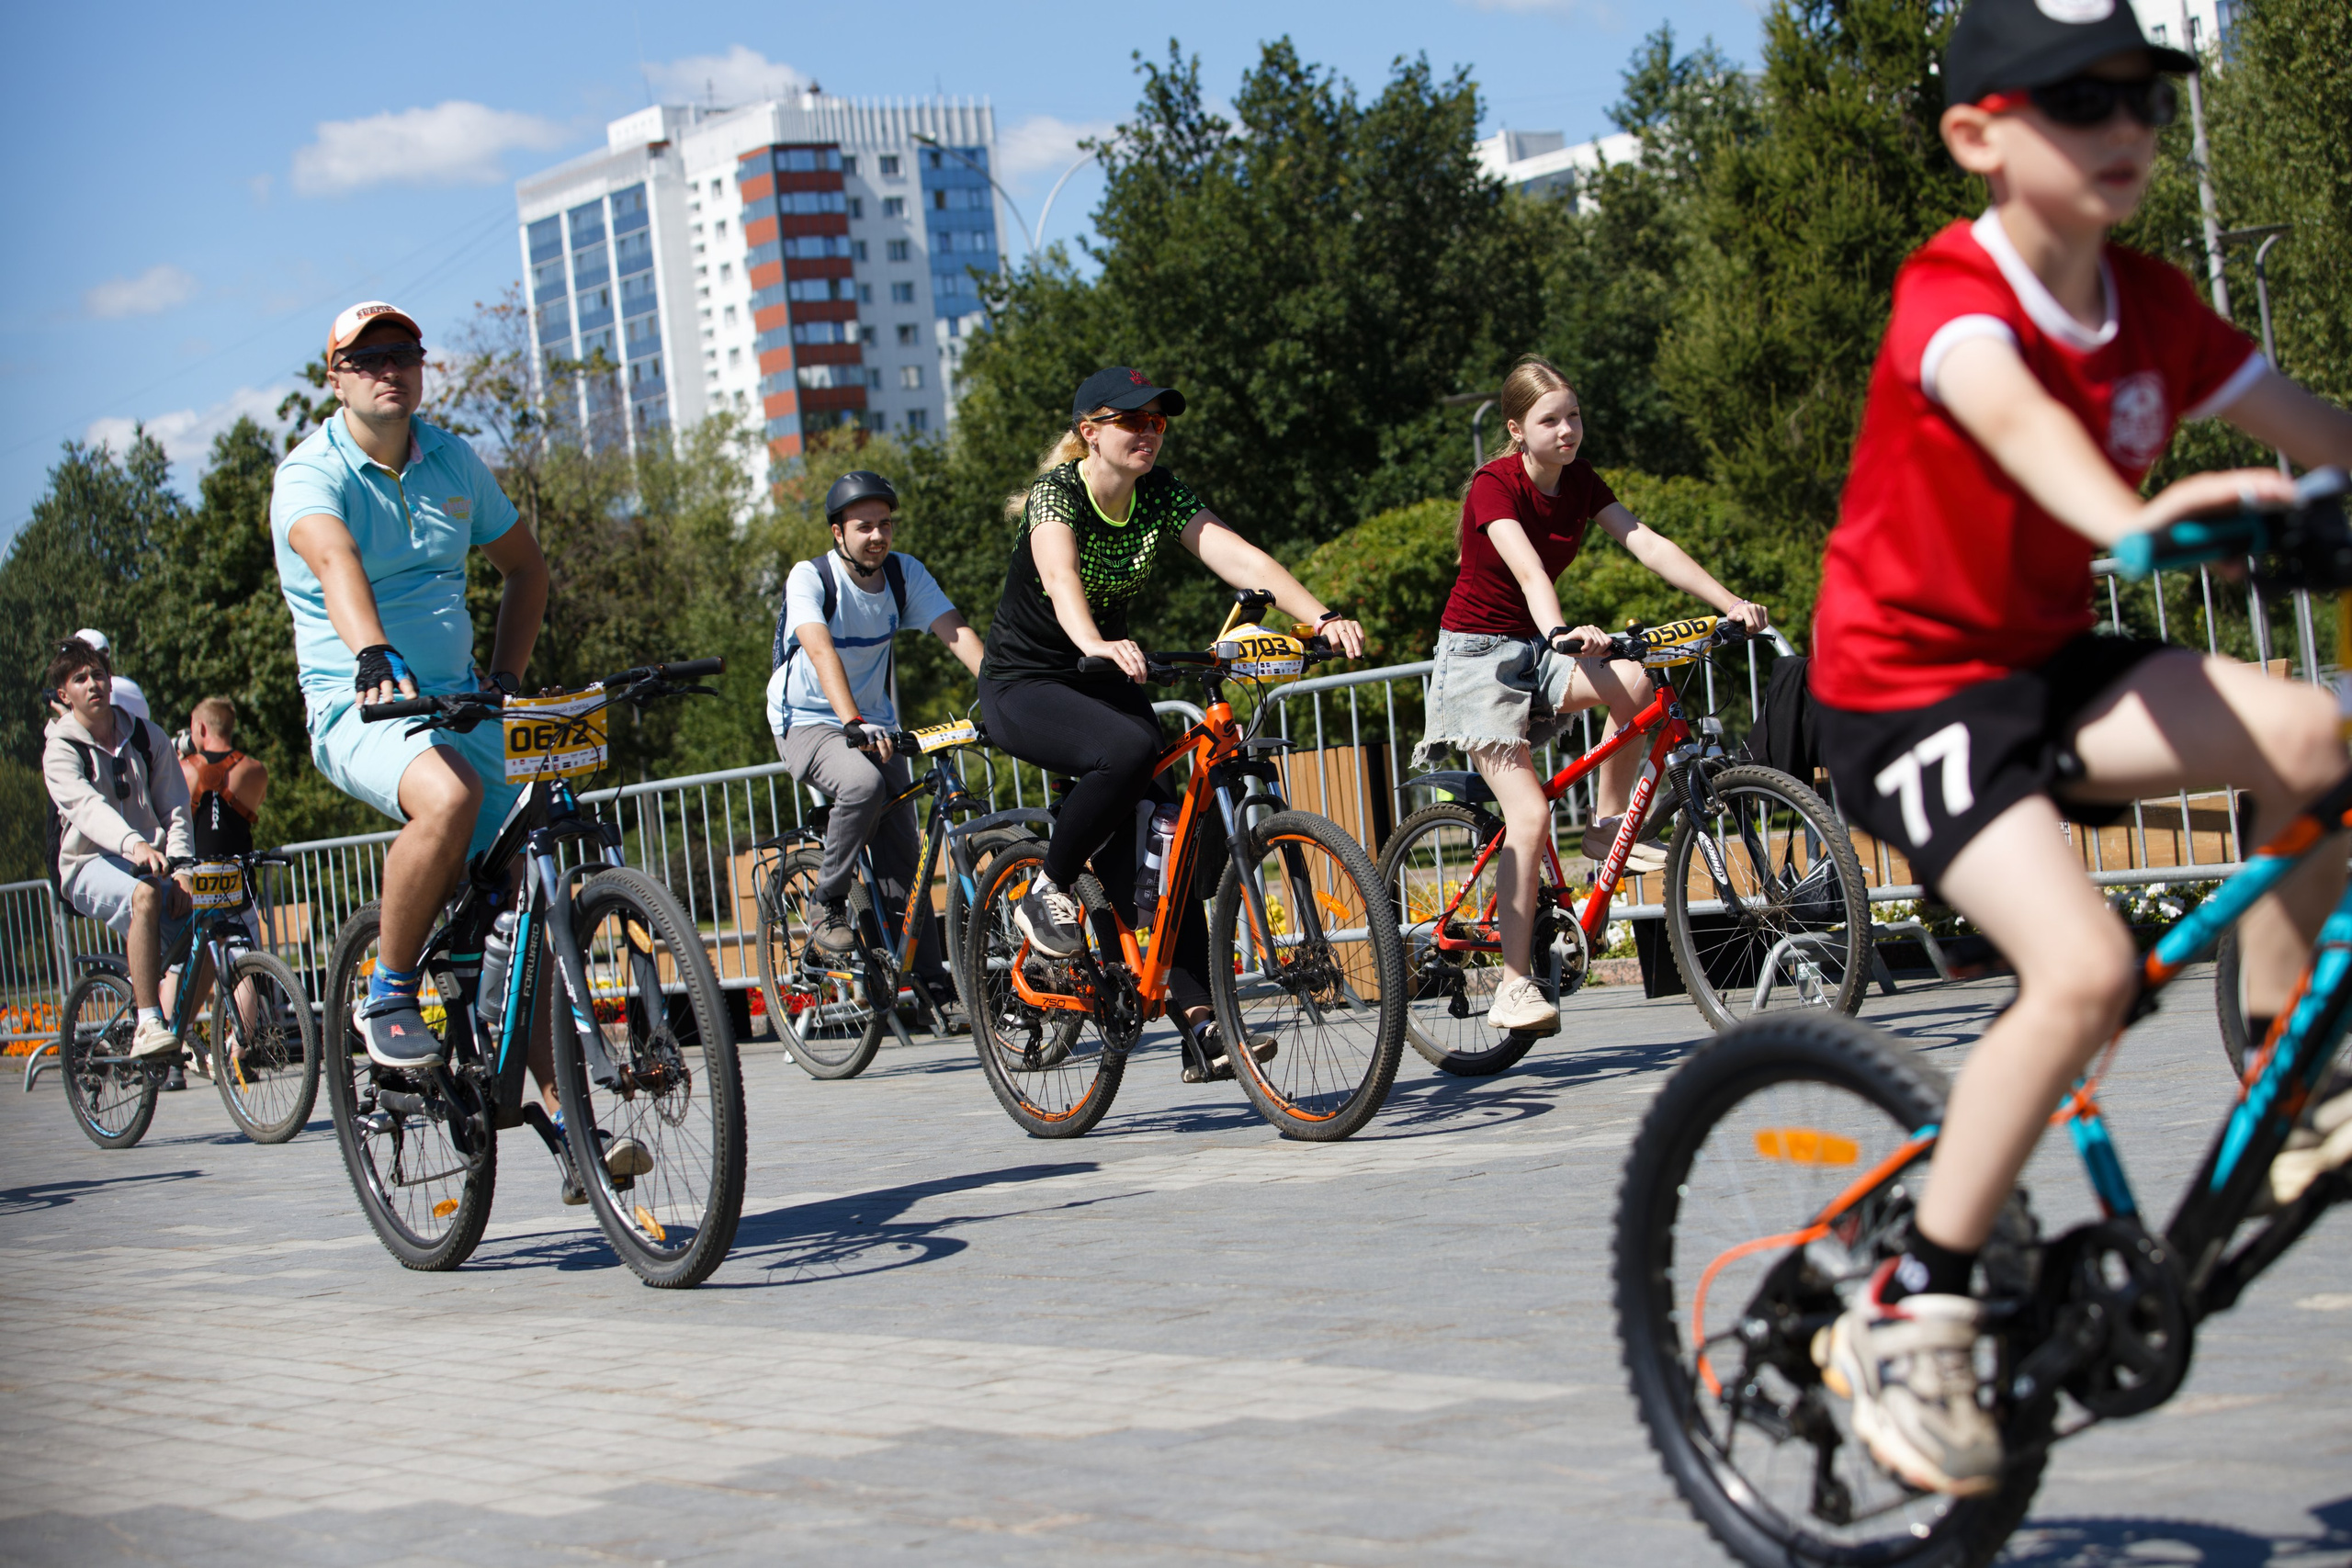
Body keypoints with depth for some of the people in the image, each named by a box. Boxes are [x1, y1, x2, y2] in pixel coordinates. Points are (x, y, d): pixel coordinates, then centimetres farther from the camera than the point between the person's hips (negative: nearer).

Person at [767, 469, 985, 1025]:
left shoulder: (904, 573, -6)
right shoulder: (809, 578, -19)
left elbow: (956, 632, -19)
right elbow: (821, 649, -35)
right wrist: (853, 723, -52)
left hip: (875, 723, 5)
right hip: (807, 723, -5)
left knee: (904, 853, -1)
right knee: (865, 783, -35)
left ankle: (936, 985, 6)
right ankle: (827, 907, -17)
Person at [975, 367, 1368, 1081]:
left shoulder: (1161, 496, -5)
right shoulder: (1057, 492, -19)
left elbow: (1240, 557, -19)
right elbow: (1060, 574, -40)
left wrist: (1322, 617, -35)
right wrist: (1096, 643, -62)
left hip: (1103, 683, 6)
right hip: (1023, 687, -6)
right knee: (1130, 749, -35)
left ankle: (1199, 1021, -8)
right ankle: (1047, 893, -15)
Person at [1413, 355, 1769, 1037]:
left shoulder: (1581, 482, 1)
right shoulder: (1494, 486, -18)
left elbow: (1649, 545, -9)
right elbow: (1527, 569, -36)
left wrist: (1731, 603, -21)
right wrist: (1560, 631, -54)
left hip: (1537, 647, 6)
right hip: (1478, 652, -6)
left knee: (1631, 681, -26)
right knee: (1530, 813, -18)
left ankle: (1608, 826, -5)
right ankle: (1514, 985, -13)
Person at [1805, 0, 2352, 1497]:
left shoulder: (2152, 306, 3)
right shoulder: (1952, 296, -19)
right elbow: (2012, 414, -41)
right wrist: (2131, 516, -60)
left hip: (2048, 660, 6)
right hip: (1908, 687, -6)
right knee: (2085, 967, -26)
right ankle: (1907, 1315, -12)